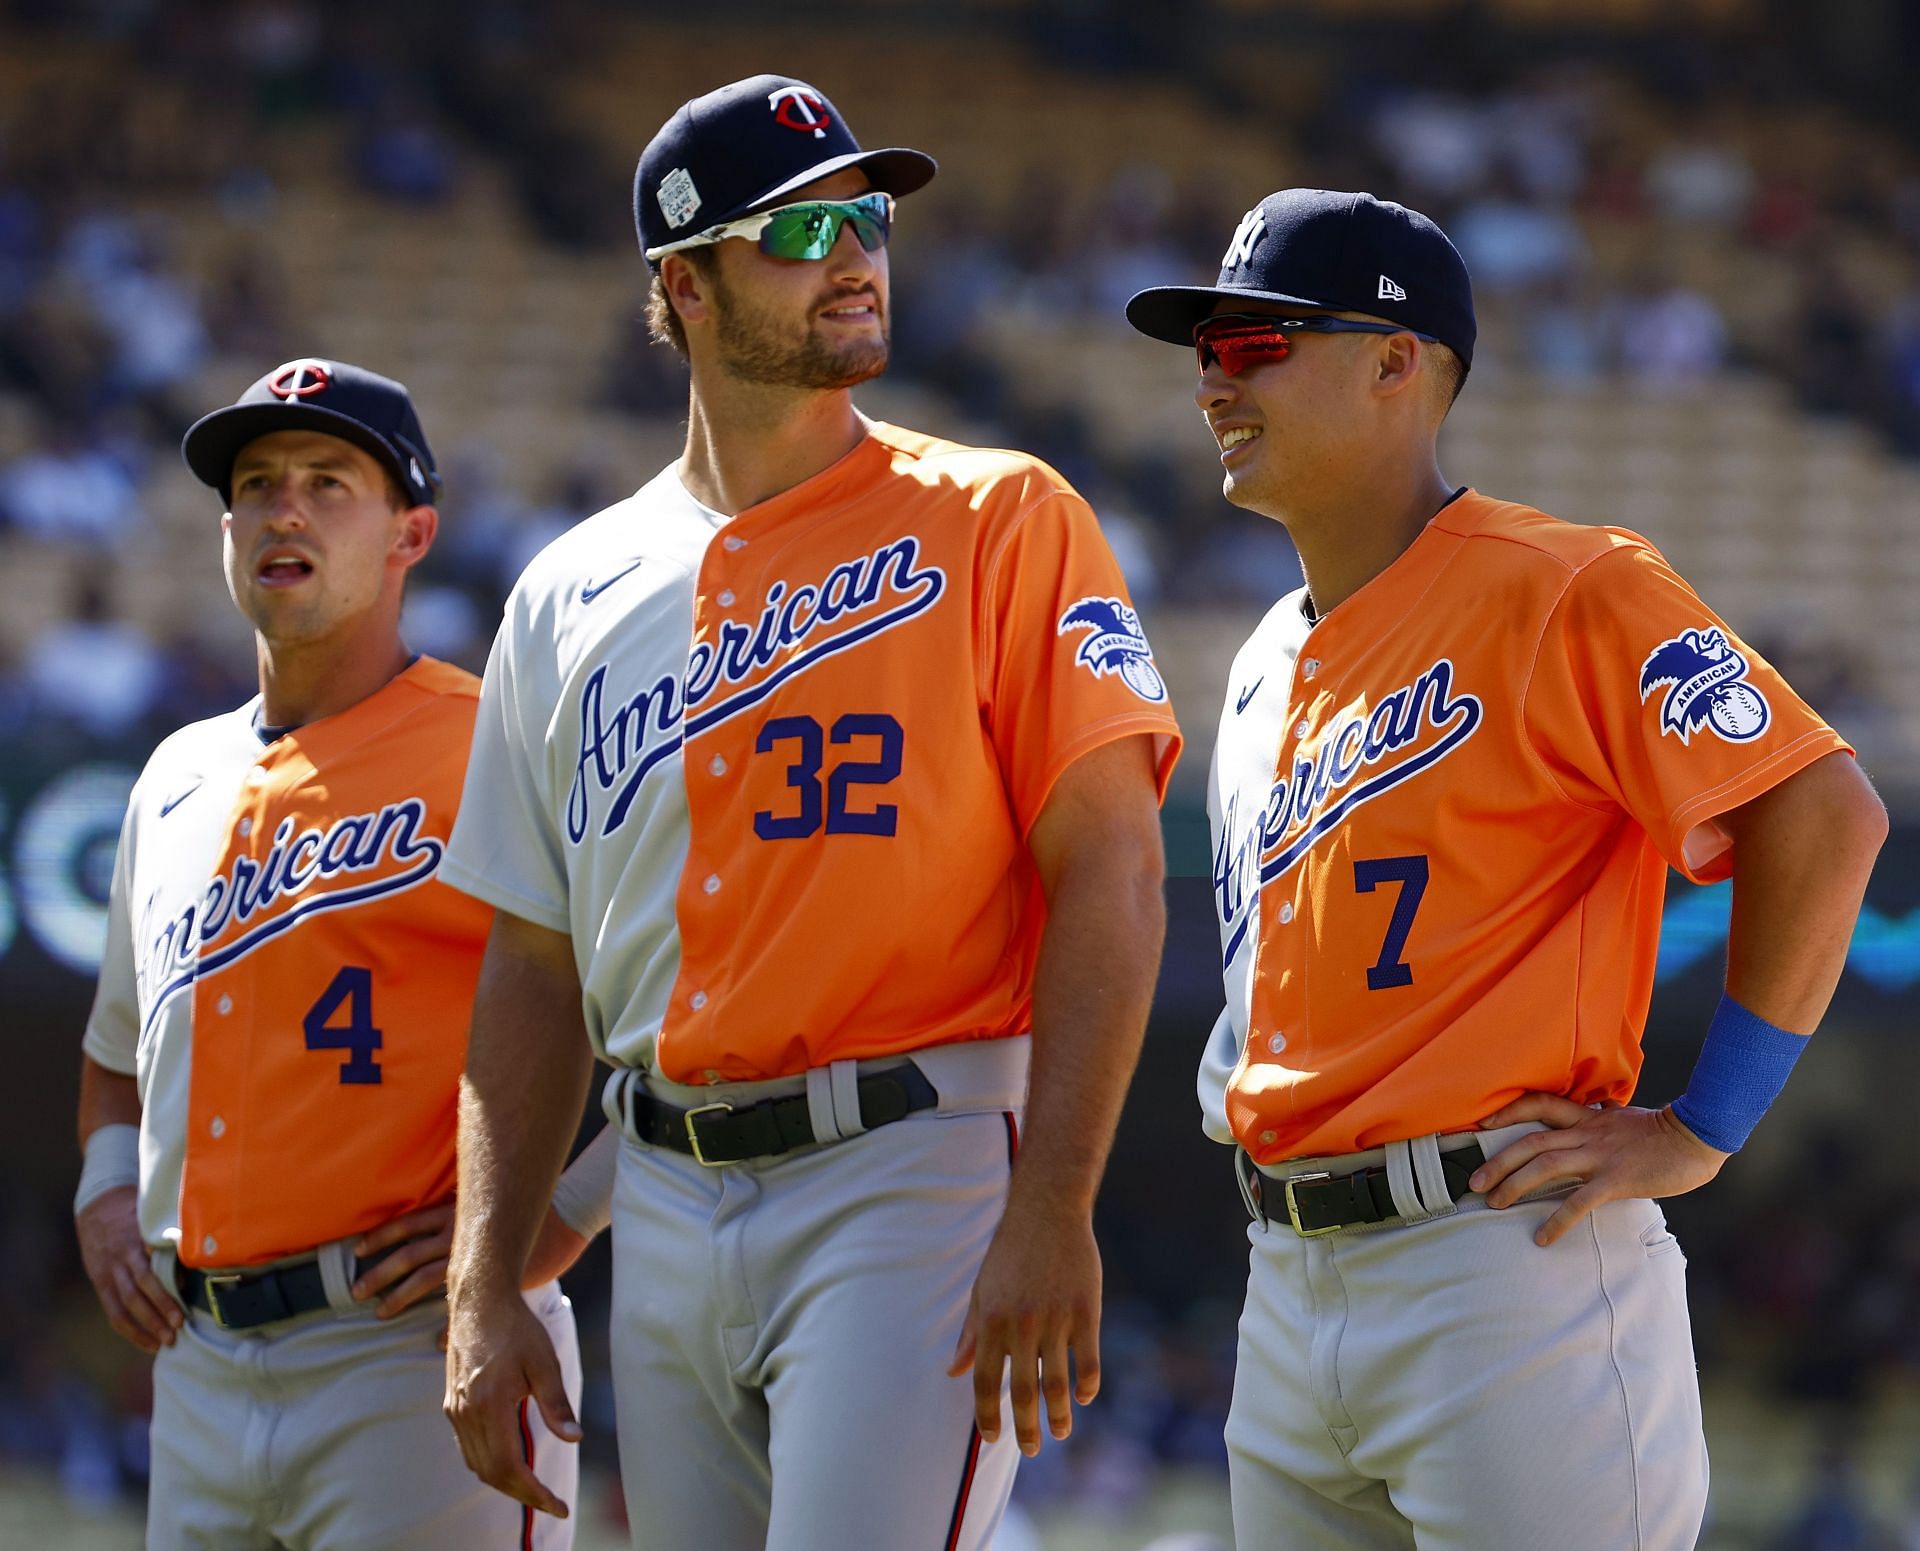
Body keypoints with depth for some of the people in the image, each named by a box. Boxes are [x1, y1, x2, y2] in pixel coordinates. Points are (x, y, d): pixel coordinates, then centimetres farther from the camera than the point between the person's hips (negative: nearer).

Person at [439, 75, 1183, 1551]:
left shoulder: (999, 521, -1)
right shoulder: (572, 597, 13)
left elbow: (1109, 875, -8)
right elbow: (534, 970, 16)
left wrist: (1050, 1214, -17)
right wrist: (486, 1289, 7)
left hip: (908, 1170, -5)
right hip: (669, 1209, 5)